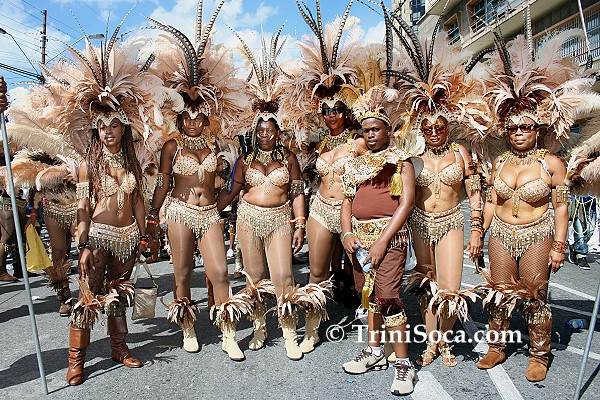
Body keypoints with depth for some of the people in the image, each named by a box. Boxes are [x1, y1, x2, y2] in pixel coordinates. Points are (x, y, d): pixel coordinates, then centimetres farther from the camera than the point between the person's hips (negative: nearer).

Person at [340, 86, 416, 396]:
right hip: (359, 236, 6)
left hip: (389, 234, -5)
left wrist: (383, 241, -16)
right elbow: (347, 200, 14)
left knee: (387, 296, -9)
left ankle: (403, 363, 6)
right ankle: (374, 352, 28)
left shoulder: (400, 161, 0)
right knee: (369, 295, 13)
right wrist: (347, 233, -3)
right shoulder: (356, 163, 15)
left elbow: (406, 202, -9)